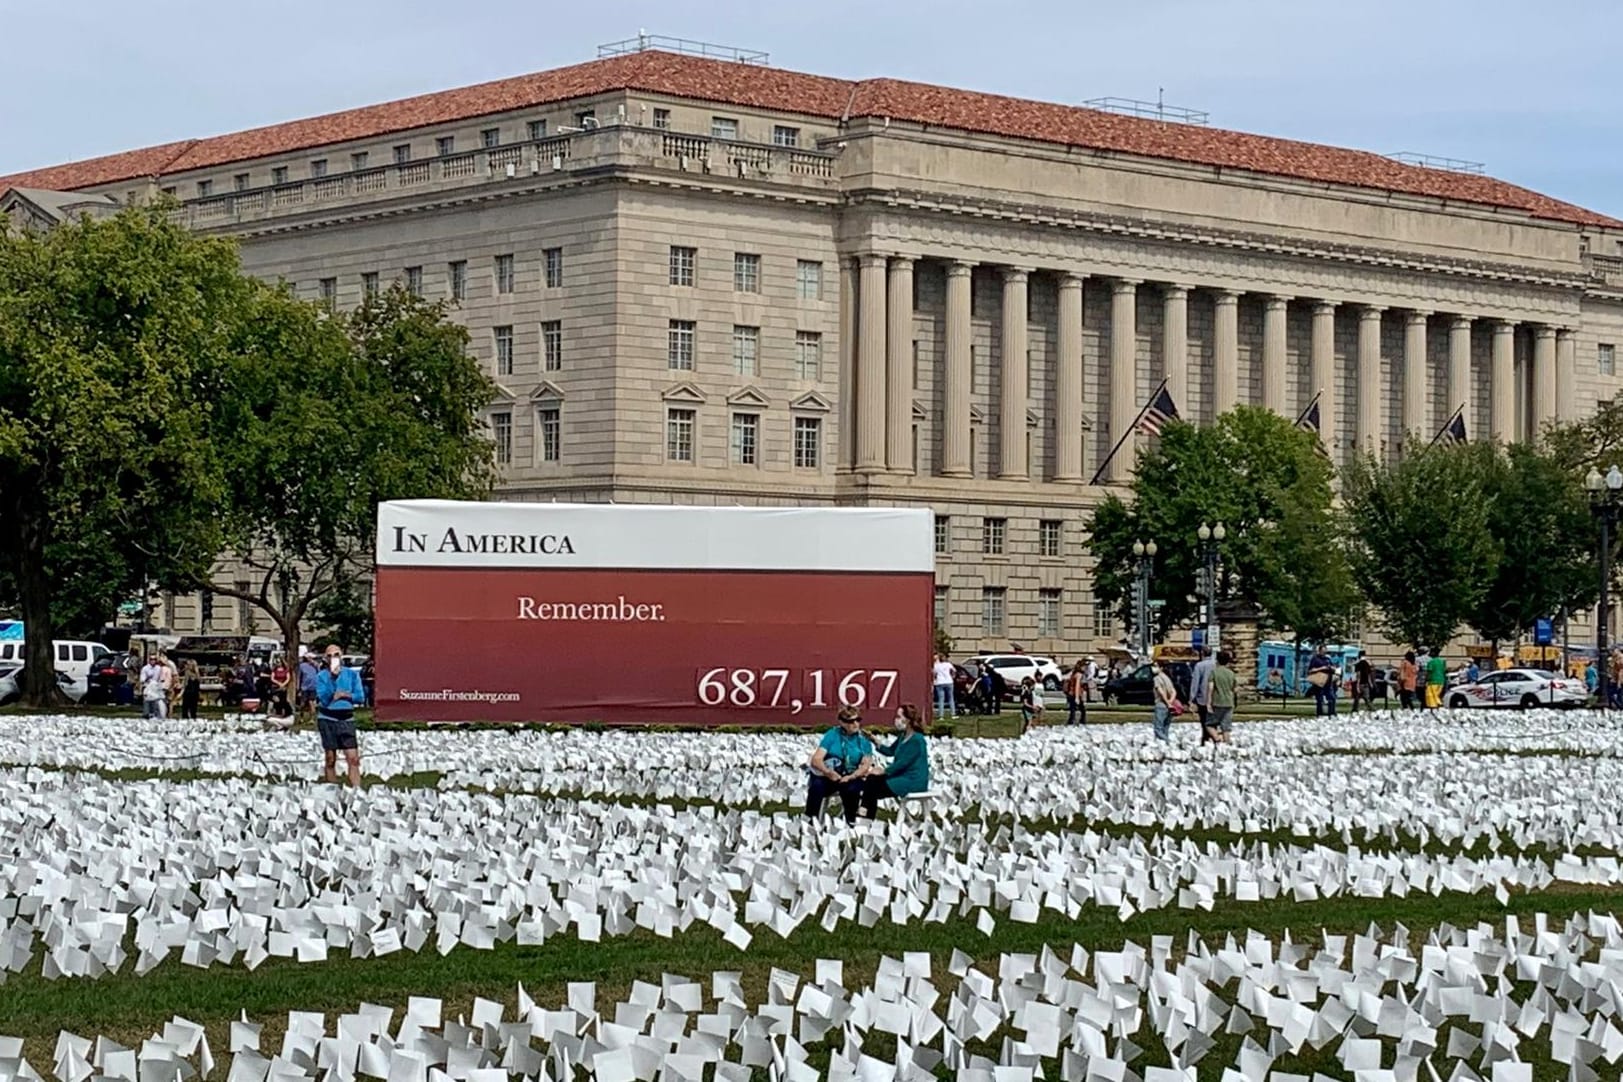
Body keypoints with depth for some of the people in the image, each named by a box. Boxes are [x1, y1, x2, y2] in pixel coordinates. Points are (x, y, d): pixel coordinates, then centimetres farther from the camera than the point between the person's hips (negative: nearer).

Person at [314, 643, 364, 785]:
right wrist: (332, 677, -18)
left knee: (353, 758, -9)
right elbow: (324, 699, -12)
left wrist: (343, 695, -12)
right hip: (327, 719, -1)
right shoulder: (321, 676, 1)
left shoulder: (352, 674, 5)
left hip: (346, 719, 1)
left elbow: (359, 696, 1)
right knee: (330, 758, 5)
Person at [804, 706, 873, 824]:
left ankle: (851, 822, -17)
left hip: (851, 777, 1)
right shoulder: (832, 735, 2)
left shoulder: (863, 740, 7)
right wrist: (828, 772, -29)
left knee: (852, 789, -34)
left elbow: (866, 765, -5)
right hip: (827, 777, -1)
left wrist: (851, 777, -25)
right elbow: (816, 759, -7)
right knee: (817, 786, -34)